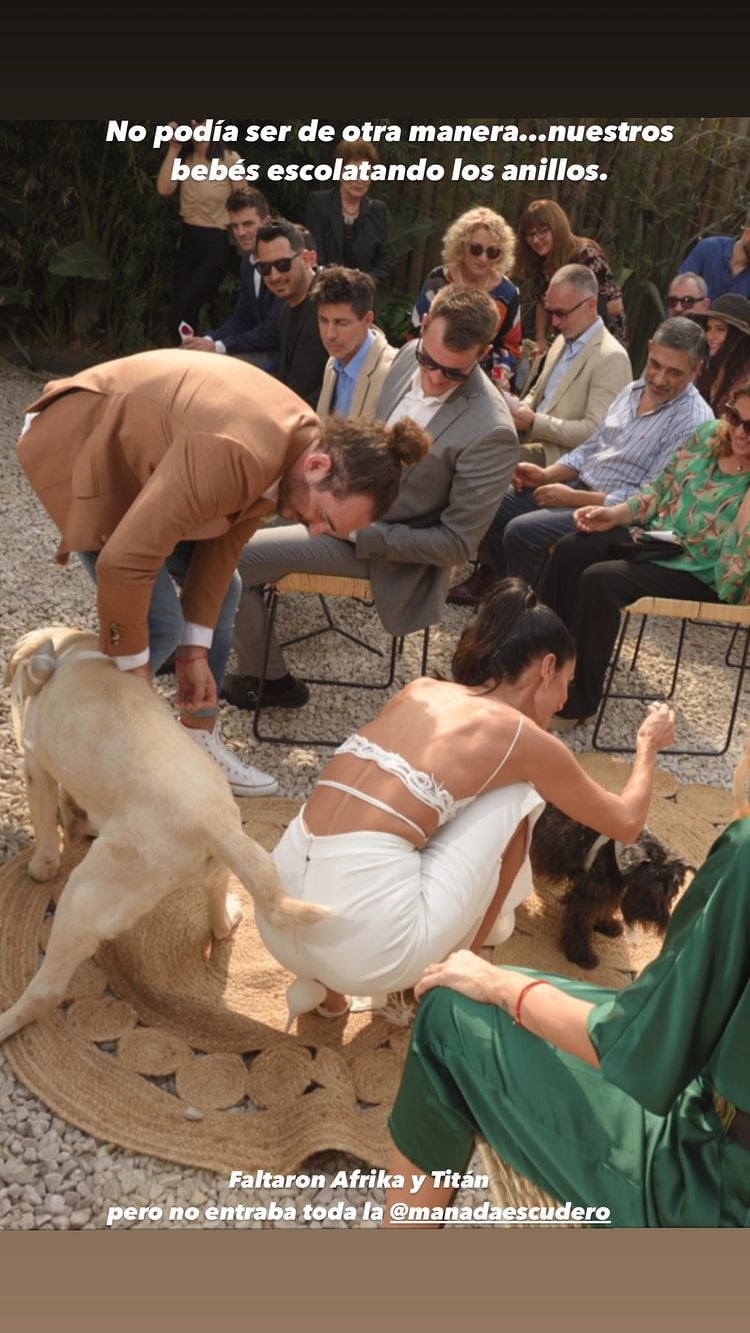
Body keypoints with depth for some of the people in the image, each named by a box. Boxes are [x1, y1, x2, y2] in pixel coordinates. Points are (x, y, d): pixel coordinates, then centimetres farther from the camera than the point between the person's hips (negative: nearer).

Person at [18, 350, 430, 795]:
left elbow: (223, 540, -3)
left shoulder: (304, 443, -11)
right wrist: (136, 671, -23)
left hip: (141, 445, 9)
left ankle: (198, 745, 21)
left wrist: (196, 652, -4)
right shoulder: (239, 456, -39)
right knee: (161, 623, -12)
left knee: (223, 590, 7)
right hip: (79, 445, -8)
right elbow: (124, 561, -38)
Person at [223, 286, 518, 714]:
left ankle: (271, 681, 9)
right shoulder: (411, 355, -7)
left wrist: (362, 533, -22)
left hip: (381, 546, -8)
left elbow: (458, 543, -21)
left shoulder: (492, 434, -29)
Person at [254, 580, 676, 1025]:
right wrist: (648, 746, 38)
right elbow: (627, 823, 20)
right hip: (365, 946, -6)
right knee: (516, 795, 12)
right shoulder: (524, 737, 3)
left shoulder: (420, 690, 17)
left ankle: (325, 980, 21)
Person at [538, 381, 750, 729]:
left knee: (600, 580, -25)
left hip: (702, 576, -7)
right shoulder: (708, 434, 1)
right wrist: (614, 513, -3)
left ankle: (576, 704, -12)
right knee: (571, 550, -12)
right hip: (656, 536, 7)